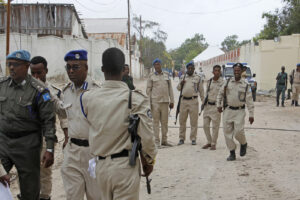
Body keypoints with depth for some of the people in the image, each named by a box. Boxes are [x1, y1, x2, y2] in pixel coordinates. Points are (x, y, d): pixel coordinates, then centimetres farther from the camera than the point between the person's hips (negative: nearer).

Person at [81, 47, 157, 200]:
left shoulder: (87, 98, -5)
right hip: (125, 166, -4)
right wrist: (149, 160, 4)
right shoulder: (135, 99, -14)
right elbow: (146, 136, -12)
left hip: (100, 165, 4)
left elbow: (92, 128, 5)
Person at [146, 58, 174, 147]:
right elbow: (148, 90, 4)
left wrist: (172, 101, 8)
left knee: (165, 122, 5)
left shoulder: (166, 75, 12)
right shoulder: (151, 76, 4)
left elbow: (170, 89, 13)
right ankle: (156, 141, 4)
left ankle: (164, 140, 14)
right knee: (156, 121, -1)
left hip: (165, 101, 3)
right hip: (155, 102, -3)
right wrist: (148, 103, -3)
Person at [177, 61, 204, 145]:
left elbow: (201, 90, 8)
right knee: (182, 120, 6)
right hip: (184, 100, 3)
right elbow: (178, 88, 21)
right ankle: (181, 138, 15)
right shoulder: (183, 78, 16)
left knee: (194, 121, 0)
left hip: (193, 101, -3)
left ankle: (193, 139, 9)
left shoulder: (198, 78, 6)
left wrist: (203, 101, 5)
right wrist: (181, 84, 0)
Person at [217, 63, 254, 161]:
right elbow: (220, 94, 16)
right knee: (227, 132, 2)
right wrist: (219, 105, 7)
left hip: (239, 111, -3)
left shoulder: (245, 85, -1)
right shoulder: (227, 82, 5)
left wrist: (251, 114, -5)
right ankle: (232, 153, 14)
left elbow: (249, 101, -1)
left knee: (238, 131, -14)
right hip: (228, 110, 3)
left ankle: (243, 144, 19)